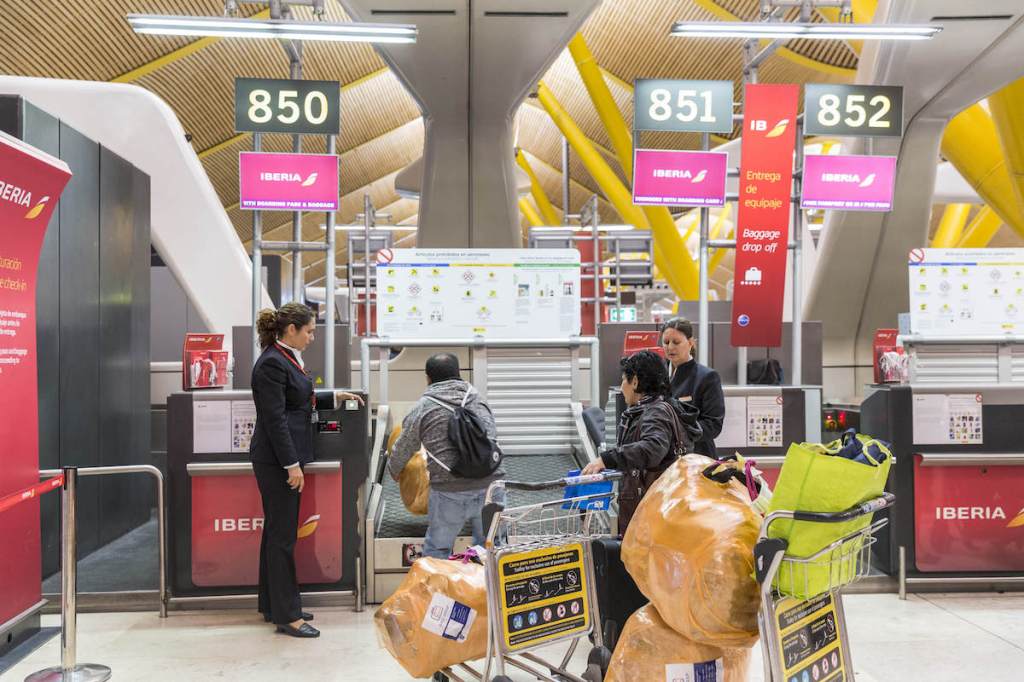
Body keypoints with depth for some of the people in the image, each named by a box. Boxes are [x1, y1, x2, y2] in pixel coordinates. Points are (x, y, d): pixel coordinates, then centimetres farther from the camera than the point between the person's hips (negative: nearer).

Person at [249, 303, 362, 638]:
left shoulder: (287, 359, 12)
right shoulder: (272, 363, -17)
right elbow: (274, 418, -21)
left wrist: (333, 396, 21)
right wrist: (292, 464, -21)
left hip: (283, 458, 10)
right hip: (276, 459, -10)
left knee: (277, 531, 16)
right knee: (282, 535, -3)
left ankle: (272, 605, 28)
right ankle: (286, 615, 7)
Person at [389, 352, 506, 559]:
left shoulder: (423, 408, 4)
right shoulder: (479, 401, 15)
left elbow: (402, 450, 13)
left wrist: (393, 471, 34)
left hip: (450, 493, -3)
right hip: (490, 486, 3)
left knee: (437, 550, 13)